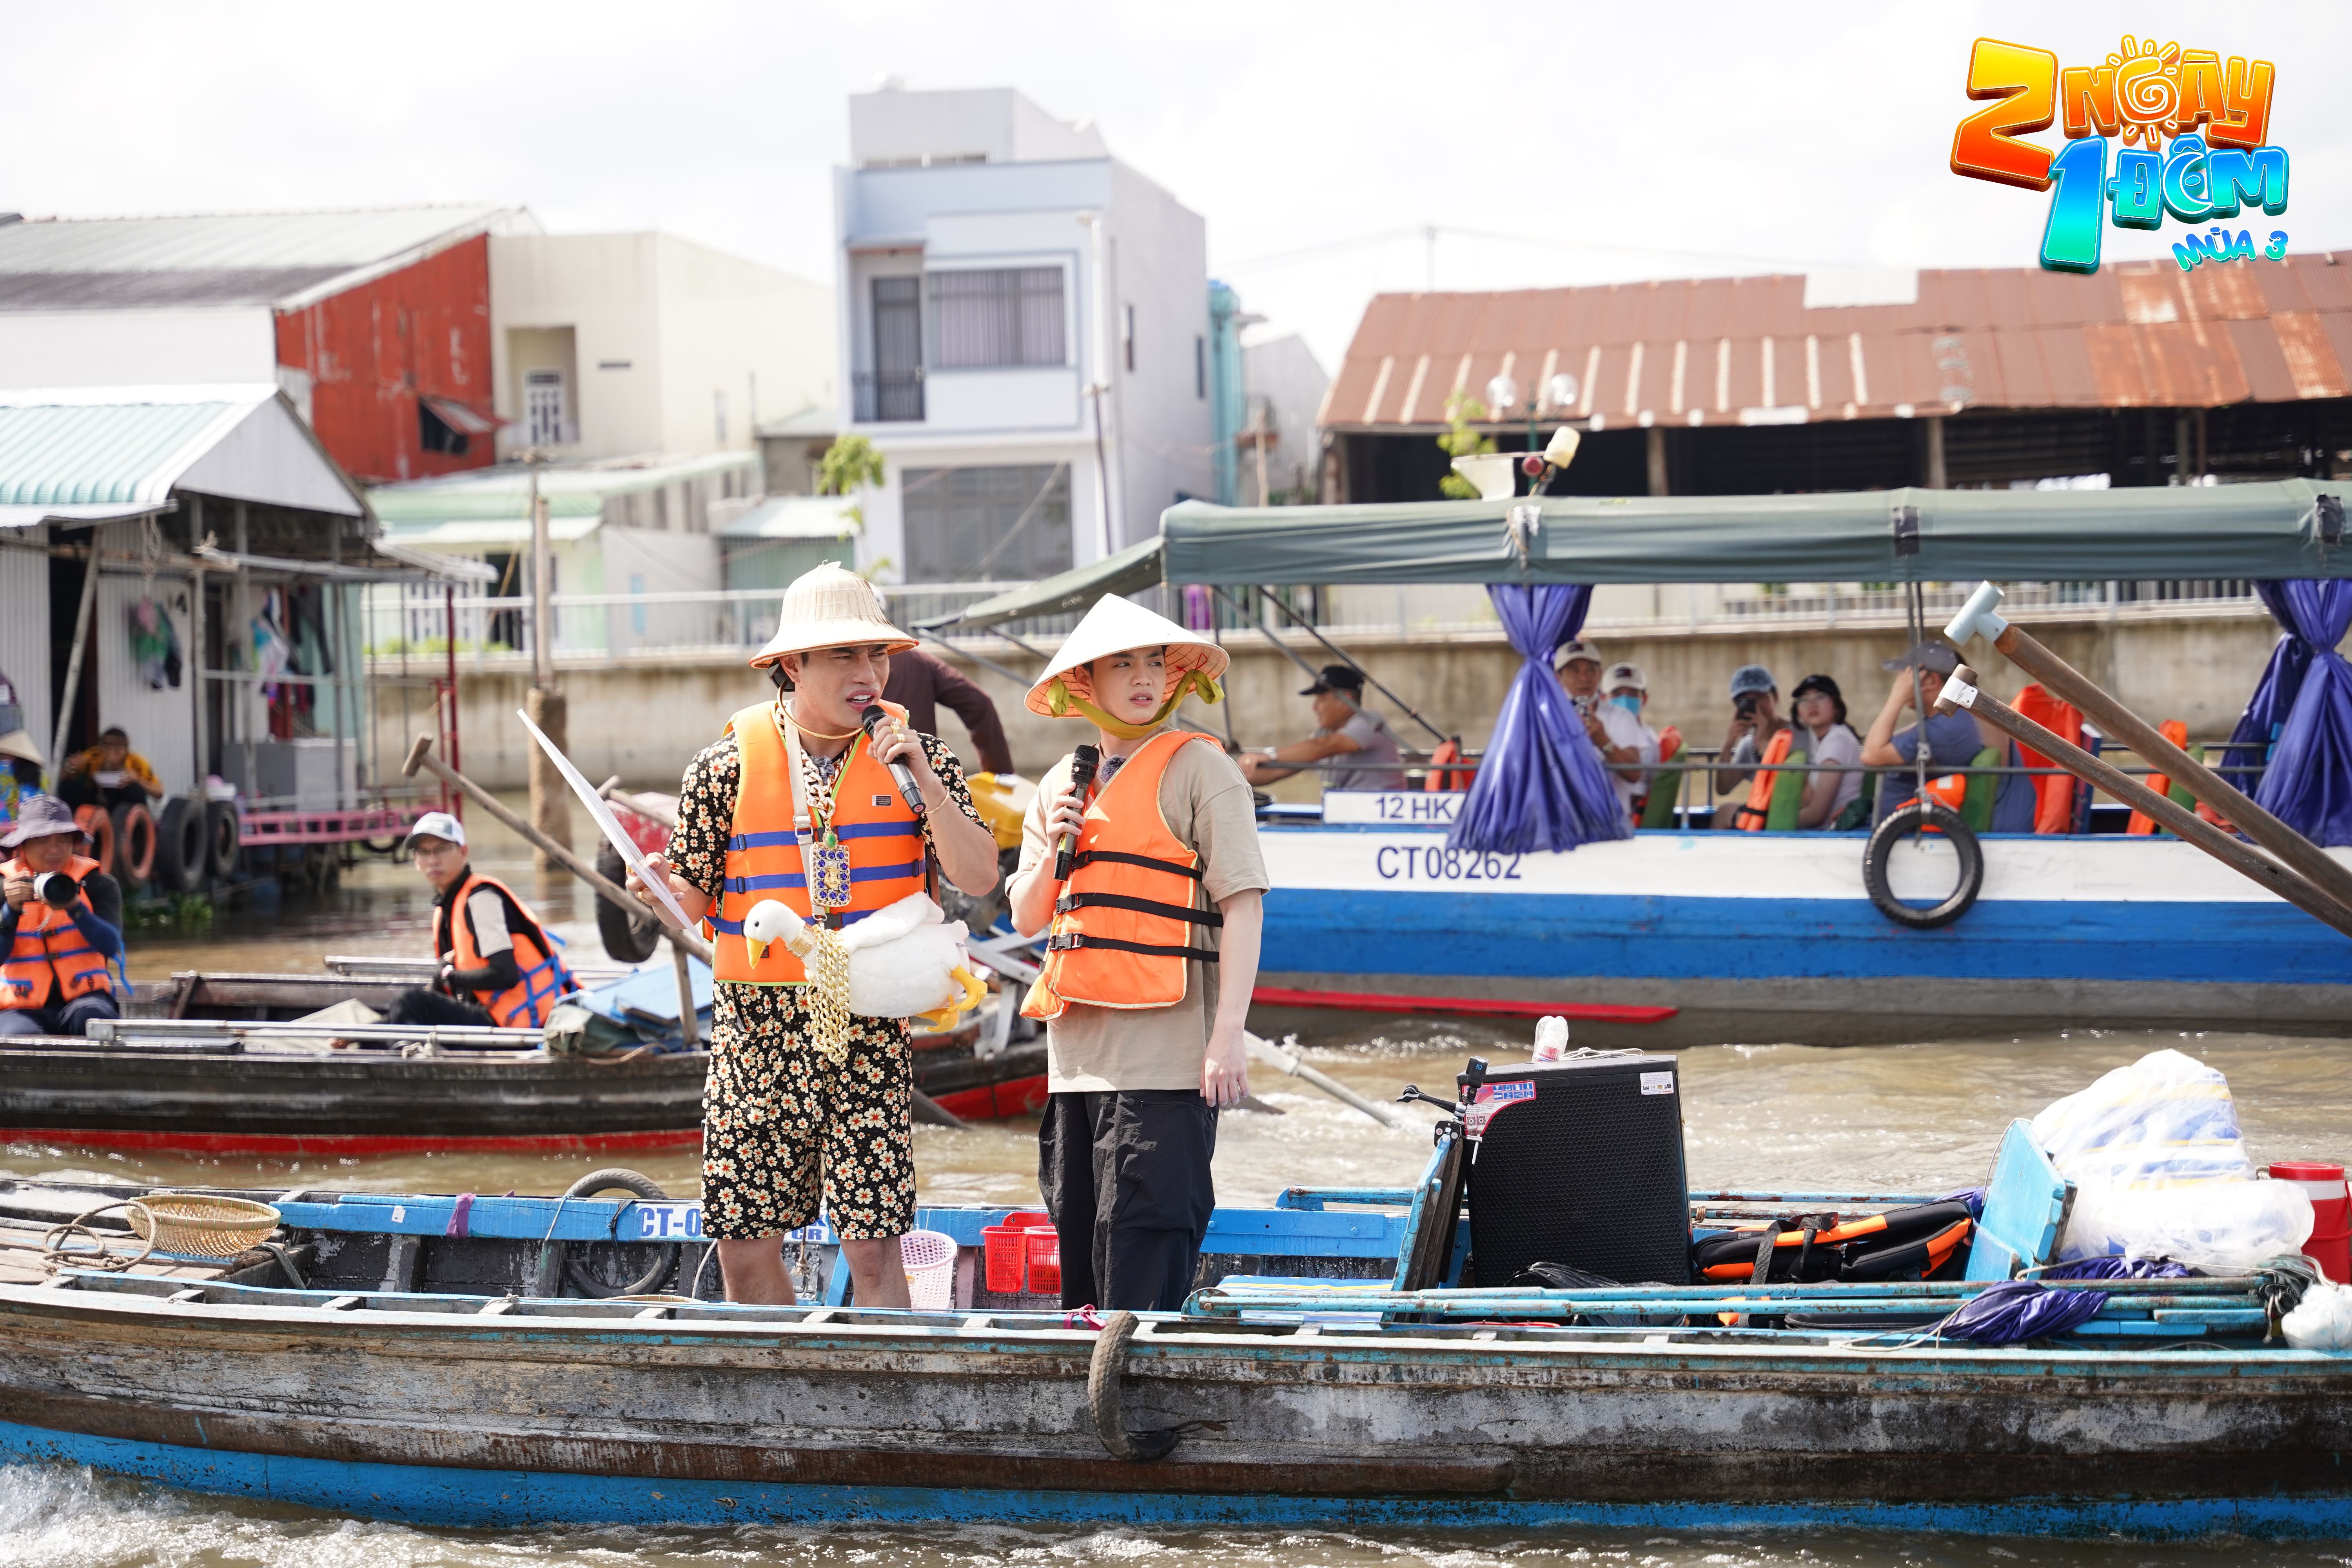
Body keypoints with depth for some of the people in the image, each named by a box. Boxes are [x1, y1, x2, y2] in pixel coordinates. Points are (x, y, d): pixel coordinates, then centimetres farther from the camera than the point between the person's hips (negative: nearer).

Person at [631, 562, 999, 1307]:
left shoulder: (916, 757, 4)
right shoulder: (727, 766, 2)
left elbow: (978, 877, -5)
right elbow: (695, 900, 9)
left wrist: (923, 780, -15)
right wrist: (661, 884, -13)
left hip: (870, 1034, -1)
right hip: (758, 1029, 1)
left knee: (873, 1246, -6)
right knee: (747, 1248, 3)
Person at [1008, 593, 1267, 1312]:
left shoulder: (1198, 768, -3)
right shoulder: (1060, 785, 17)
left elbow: (1243, 902, -9)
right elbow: (1026, 919, 19)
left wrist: (1229, 1034, -17)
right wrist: (1054, 852, -1)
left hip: (1166, 1057, -7)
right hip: (1077, 1053, 7)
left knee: (1143, 1267, -9)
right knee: (1080, 1261, 11)